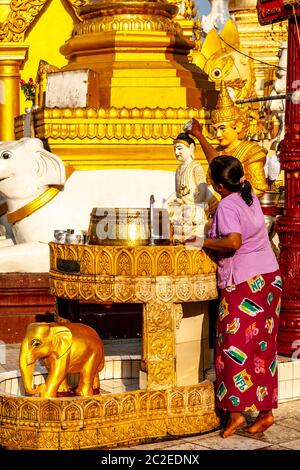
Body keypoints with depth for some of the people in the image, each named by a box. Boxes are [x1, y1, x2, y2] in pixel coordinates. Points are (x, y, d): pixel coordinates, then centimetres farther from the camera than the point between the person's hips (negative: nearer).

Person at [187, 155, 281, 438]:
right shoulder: (250, 197, 10)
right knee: (263, 346, 9)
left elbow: (233, 241, -29)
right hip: (270, 276, 8)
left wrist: (203, 242, -15)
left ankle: (236, 412, -3)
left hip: (244, 282, -8)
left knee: (235, 346, -2)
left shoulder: (226, 206, -13)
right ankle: (265, 411, 12)